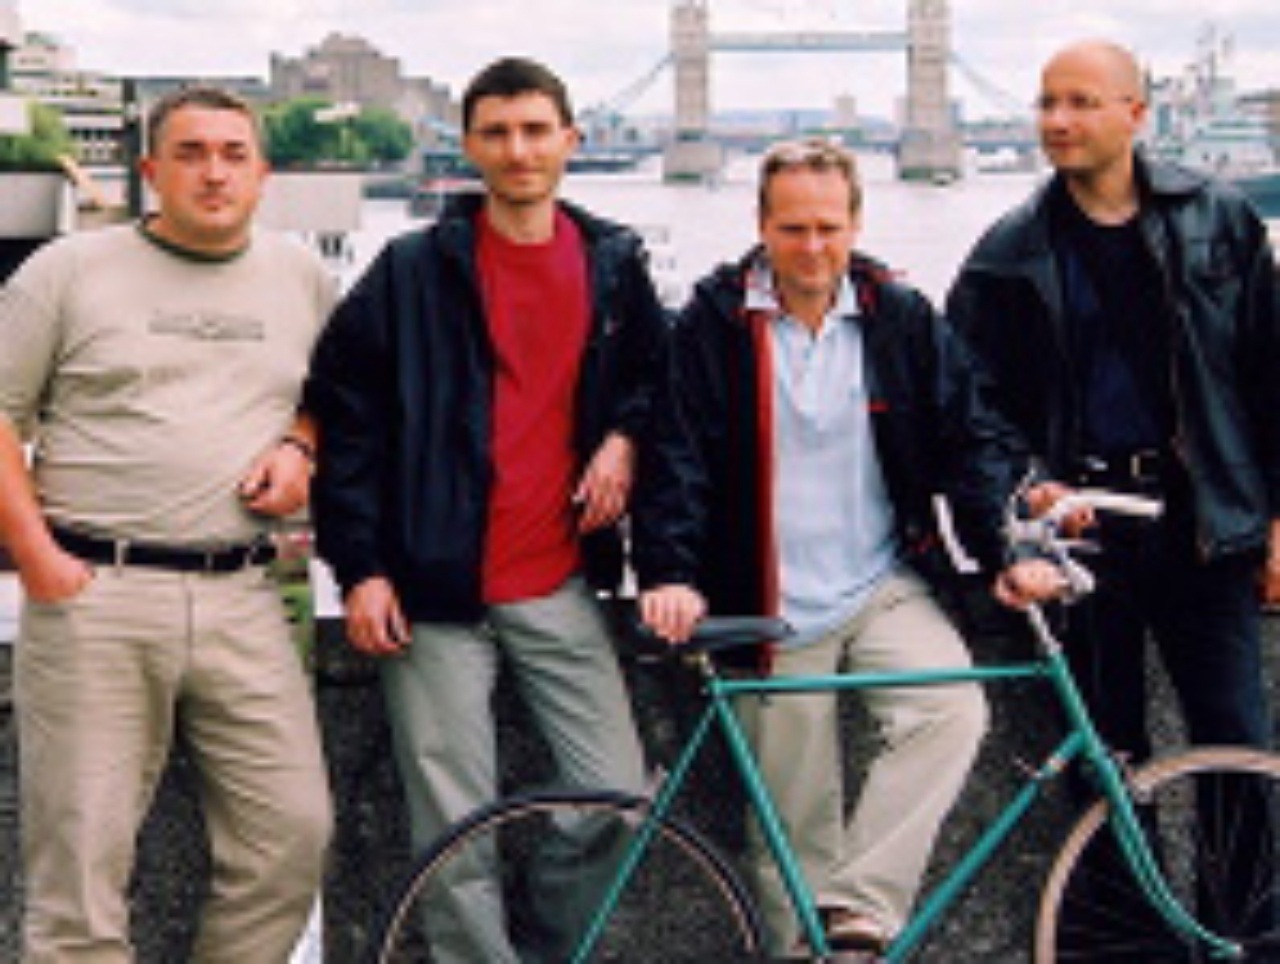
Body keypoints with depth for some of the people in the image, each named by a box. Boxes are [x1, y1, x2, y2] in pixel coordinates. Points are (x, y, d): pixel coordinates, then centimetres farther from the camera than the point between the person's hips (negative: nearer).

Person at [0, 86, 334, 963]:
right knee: (82, 857, -2)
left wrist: (299, 447, 5)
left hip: (241, 600, 3)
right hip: (94, 595, -3)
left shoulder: (302, 278, 15)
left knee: (293, 835, -1)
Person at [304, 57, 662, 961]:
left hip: (561, 588, 3)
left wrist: (625, 434, 4)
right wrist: (360, 566, -5)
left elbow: (653, 369, 25)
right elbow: (342, 413, 1)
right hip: (437, 592, -3)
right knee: (456, 833, 0)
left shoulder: (614, 263, 8)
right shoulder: (413, 272, -1)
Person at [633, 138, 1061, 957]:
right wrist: (670, 573, -18)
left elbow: (974, 439, 4)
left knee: (953, 709, -25)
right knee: (796, 826, 2)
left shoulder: (903, 319, 5)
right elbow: (677, 458, -5)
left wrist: (1007, 550, -9)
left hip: (884, 588, 2)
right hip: (773, 611, -1)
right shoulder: (713, 325, -1)